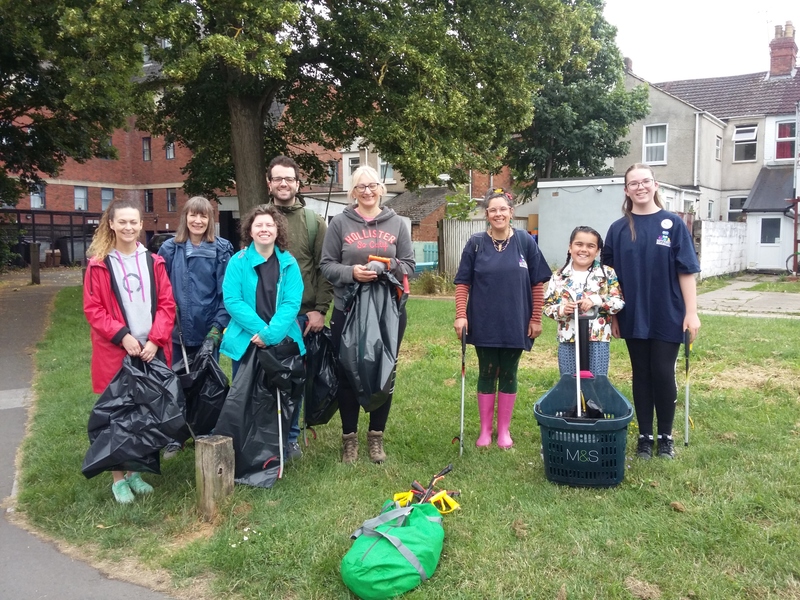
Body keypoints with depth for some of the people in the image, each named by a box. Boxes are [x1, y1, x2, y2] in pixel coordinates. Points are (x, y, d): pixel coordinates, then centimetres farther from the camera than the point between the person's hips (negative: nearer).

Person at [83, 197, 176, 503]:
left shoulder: (153, 262, 8)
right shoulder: (99, 263, -2)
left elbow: (166, 304, 4)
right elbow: (92, 309, -4)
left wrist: (155, 340, -8)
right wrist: (122, 335, -15)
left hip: (151, 350, 3)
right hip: (115, 352, -3)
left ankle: (134, 472, 24)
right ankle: (118, 478, 13)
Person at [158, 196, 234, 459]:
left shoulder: (221, 249, -4)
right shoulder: (170, 249, 2)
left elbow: (227, 292, -6)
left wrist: (218, 326, -11)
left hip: (209, 331, -1)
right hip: (177, 330, 2)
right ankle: (175, 438, 23)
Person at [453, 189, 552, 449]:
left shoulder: (525, 241, -2)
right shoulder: (476, 243, -1)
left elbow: (538, 283, 0)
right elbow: (463, 283, 0)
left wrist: (536, 318, -1)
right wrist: (460, 315, -9)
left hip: (516, 324, 0)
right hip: (484, 324, 0)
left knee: (508, 375, 9)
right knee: (487, 375, 9)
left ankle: (504, 430, 22)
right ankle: (485, 429, 21)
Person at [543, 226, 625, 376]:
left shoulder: (607, 273, 1)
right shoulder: (559, 276, 5)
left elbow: (619, 302, -5)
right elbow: (547, 306, 6)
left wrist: (596, 300, -19)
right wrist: (561, 310, -14)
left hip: (598, 340, -2)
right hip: (568, 340, 2)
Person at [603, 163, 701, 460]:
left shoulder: (673, 224, -2)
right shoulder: (618, 229, 3)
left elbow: (687, 271, -4)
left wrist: (691, 312, -8)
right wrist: (611, 315, 4)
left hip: (667, 316, -2)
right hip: (634, 317, 2)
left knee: (663, 374, 3)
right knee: (641, 375, 9)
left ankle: (666, 436, 20)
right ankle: (644, 436, 20)